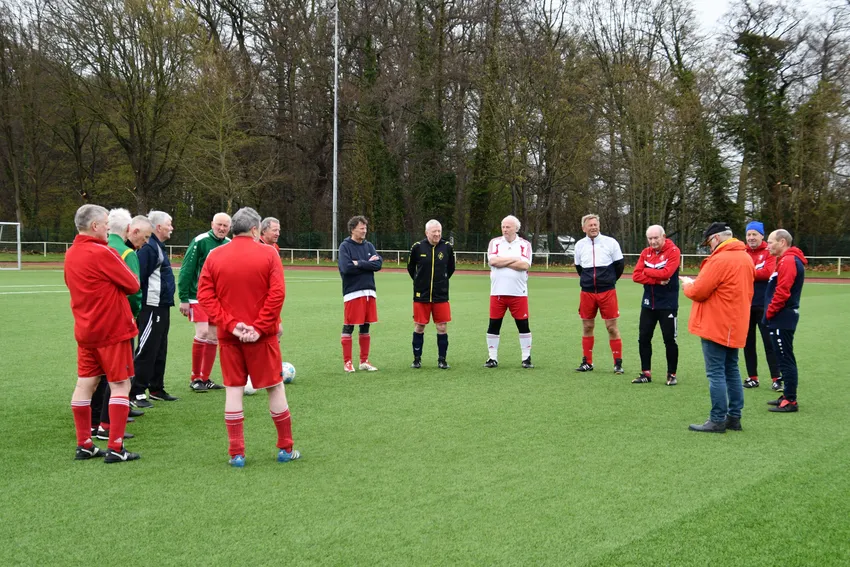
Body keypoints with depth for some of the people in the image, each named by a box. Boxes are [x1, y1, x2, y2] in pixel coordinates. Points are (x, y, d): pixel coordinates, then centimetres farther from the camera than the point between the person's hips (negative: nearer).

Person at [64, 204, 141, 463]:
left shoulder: (70, 254, 8)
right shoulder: (102, 253, -17)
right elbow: (133, 285, -12)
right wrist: (123, 275, 8)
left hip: (84, 330, 8)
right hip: (112, 329, -8)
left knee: (85, 384, 10)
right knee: (120, 385, -1)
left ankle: (84, 445, 15)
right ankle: (115, 448, -3)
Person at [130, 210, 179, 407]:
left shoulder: (158, 247, 17)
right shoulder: (148, 247, -16)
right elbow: (138, 278, -22)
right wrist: (138, 306, -22)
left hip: (162, 307, 10)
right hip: (151, 308, -10)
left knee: (160, 350, 16)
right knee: (146, 351, -7)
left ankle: (157, 389, 25)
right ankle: (135, 393, -4)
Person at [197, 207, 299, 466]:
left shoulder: (214, 256, 2)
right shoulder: (268, 254, -5)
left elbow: (205, 295, -4)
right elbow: (277, 293, -13)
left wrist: (231, 324, -9)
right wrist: (260, 327, -12)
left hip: (229, 335, 2)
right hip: (262, 335, -2)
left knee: (233, 390, 7)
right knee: (275, 387, 9)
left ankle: (236, 453, 8)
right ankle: (286, 449, 16)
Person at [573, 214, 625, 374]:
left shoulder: (610, 242, -4)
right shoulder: (580, 245, 4)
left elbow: (620, 265, 4)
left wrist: (609, 281, 10)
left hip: (607, 292, -3)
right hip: (587, 293, 3)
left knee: (612, 326, -3)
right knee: (587, 326, 7)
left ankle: (618, 363, 3)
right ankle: (587, 363, 17)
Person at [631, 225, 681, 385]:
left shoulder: (673, 251, -10)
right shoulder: (645, 253, 5)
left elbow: (666, 273, -24)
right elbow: (636, 276, -5)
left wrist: (646, 271, -10)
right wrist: (658, 280, -17)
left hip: (667, 304, -5)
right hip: (648, 304, 5)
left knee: (669, 340, 1)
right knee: (643, 338, 7)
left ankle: (672, 374, 13)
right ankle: (646, 373, 17)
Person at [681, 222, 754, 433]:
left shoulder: (720, 260, -17)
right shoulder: (745, 258, 13)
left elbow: (698, 292, -18)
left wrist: (687, 285, 4)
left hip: (716, 326, -9)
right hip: (735, 325, 9)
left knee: (716, 373, -5)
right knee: (731, 370, 14)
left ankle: (717, 420, -3)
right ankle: (734, 417, 17)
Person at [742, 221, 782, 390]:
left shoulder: (769, 252, -3)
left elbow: (768, 272, -17)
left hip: (763, 305, -4)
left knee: (769, 342, -3)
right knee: (748, 342, 9)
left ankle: (776, 378, 1)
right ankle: (752, 377, 18)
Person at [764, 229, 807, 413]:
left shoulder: (788, 261, -16)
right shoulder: (791, 260, 17)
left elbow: (782, 292, -22)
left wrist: (769, 312, -13)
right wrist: (770, 312, 12)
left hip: (781, 318, -11)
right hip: (784, 318, 11)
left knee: (785, 359, -6)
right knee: (785, 358, 15)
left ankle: (790, 401, -3)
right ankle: (788, 396, 23)